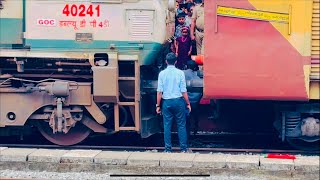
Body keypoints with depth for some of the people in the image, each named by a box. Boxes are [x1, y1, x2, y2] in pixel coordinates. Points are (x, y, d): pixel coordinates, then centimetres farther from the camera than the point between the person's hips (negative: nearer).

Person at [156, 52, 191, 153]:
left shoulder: (162, 74, -1)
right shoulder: (180, 73, -4)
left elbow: (159, 91, -3)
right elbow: (183, 91, -5)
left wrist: (158, 105, 3)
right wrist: (188, 104, 4)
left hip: (166, 102, 1)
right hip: (178, 101, -1)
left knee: (167, 126, 6)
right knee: (181, 125, 5)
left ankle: (168, 148, 7)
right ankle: (183, 148, 6)